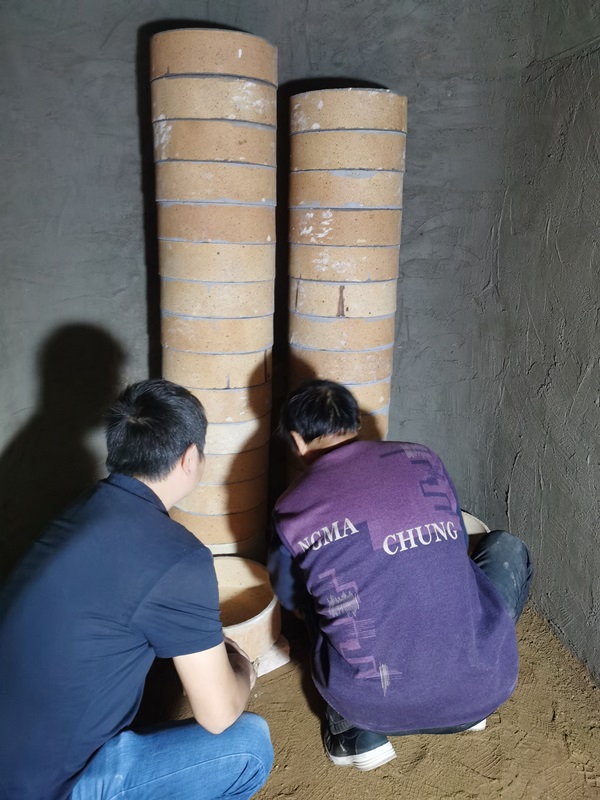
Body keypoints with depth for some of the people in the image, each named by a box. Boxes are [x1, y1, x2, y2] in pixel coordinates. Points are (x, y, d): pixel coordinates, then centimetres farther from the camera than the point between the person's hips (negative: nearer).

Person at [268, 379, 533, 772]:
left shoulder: (291, 511, -2)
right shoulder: (423, 459, 3)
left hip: (371, 707, 0)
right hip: (484, 688, 1)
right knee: (506, 547, 25)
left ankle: (357, 733, 16)